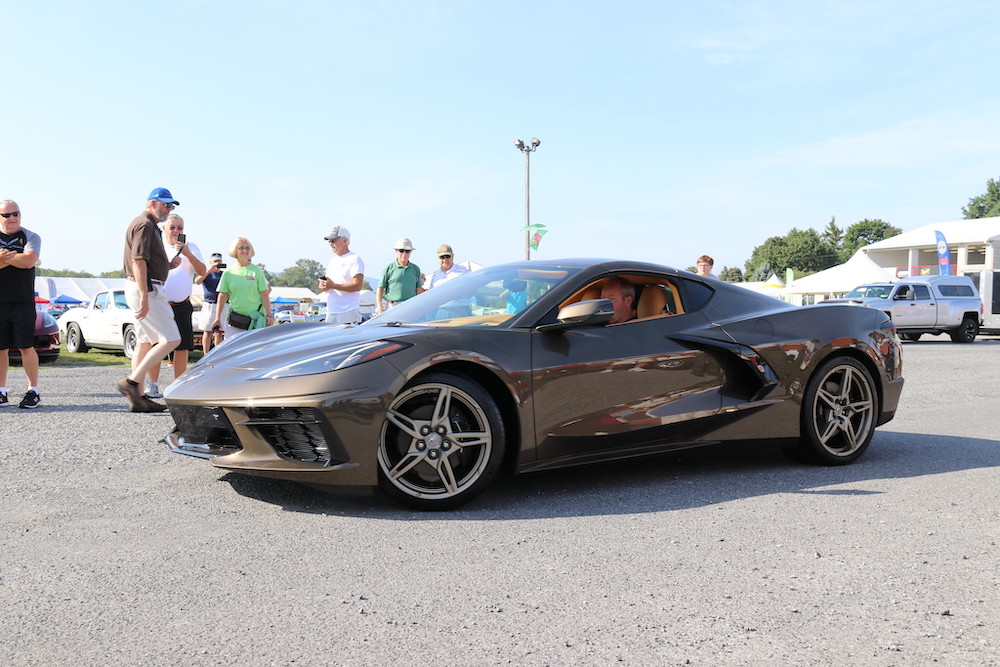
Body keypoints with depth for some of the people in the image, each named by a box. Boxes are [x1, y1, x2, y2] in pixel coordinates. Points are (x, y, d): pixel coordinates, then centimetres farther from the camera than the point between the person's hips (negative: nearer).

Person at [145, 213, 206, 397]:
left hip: (182, 305, 1)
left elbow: (202, 272, -2)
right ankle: (152, 385, 0)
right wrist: (168, 266, -19)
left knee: (182, 346, 0)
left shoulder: (191, 247, 12)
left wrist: (187, 254, -16)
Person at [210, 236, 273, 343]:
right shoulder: (229, 272, 7)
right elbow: (222, 296, 9)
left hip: (256, 319, -1)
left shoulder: (256, 271, 3)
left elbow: (264, 295, 1)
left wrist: (269, 315, -6)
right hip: (234, 318, 2)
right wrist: (217, 317, 5)